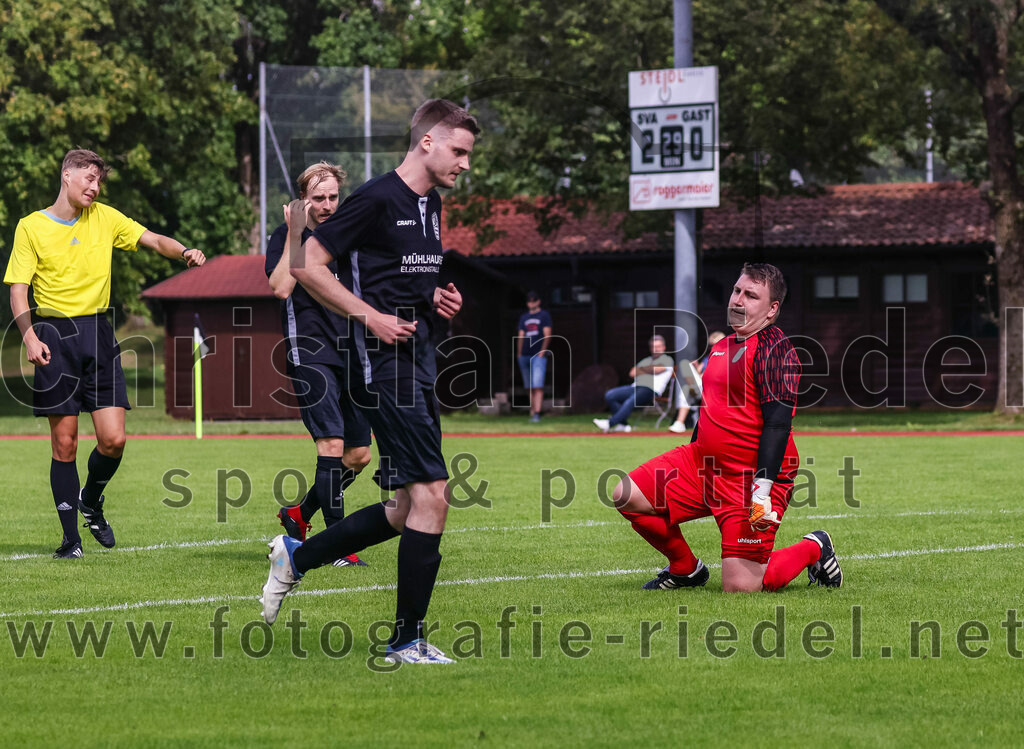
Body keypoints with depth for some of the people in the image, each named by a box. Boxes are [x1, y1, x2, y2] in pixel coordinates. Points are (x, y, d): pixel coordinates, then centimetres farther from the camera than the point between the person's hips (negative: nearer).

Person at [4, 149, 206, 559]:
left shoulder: (105, 218, 10)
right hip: (55, 334, -3)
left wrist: (184, 252, -15)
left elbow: (153, 240, 6)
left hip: (98, 332, 3)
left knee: (114, 439, -6)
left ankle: (91, 501, 24)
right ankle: (71, 536, 8)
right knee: (64, 442, -2)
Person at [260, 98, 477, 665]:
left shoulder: (430, 204, 16)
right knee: (431, 493, -13)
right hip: (383, 361, -10)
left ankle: (297, 557, 26)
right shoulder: (377, 199, -11)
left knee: (409, 507, 10)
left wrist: (433, 297, 9)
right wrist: (372, 316, -16)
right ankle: (407, 640, -7)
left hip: (417, 357, 10)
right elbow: (306, 264, -11)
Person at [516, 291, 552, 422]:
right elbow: (521, 336, 18)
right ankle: (532, 412, 12)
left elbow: (547, 335, -3)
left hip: (538, 355, -6)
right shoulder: (524, 317, 19)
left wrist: (542, 352, -12)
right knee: (530, 387, 8)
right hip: (525, 356, 6)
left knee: (537, 386, -16)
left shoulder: (544, 315, 4)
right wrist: (519, 354, 9)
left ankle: (537, 413, -24)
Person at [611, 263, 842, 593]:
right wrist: (690, 463, 30)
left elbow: (777, 423, -21)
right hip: (703, 465, 8)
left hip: (751, 479, -8)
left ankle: (813, 549, 15)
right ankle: (686, 569, 19)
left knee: (740, 585, -14)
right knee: (627, 495, -3)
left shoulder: (775, 349, -14)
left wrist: (762, 491, -28)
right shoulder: (722, 346, 14)